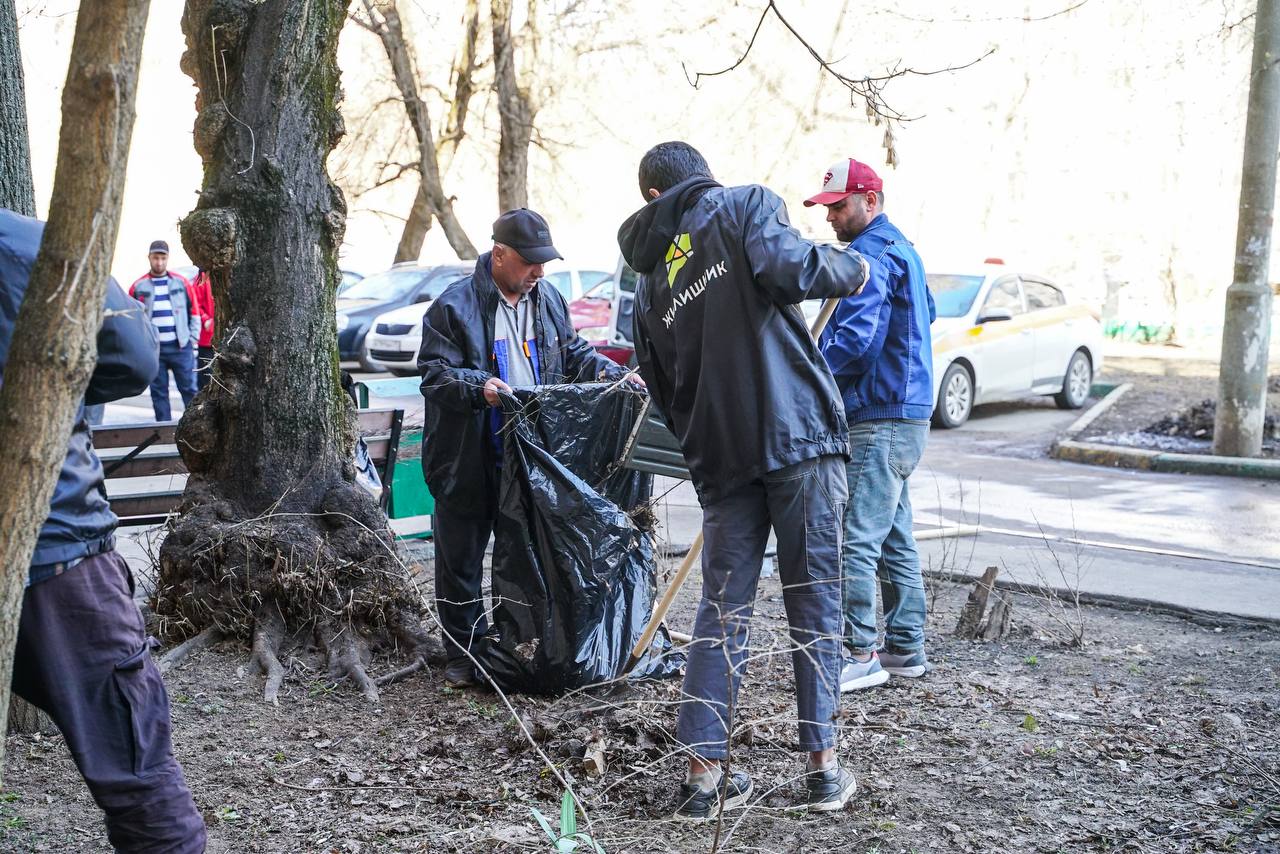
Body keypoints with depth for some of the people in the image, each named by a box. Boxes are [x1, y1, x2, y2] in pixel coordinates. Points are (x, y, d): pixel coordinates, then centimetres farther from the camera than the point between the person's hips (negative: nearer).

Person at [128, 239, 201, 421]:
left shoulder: (181, 283, 6)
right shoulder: (138, 286, 5)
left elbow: (194, 312, 9)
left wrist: (193, 340, 3)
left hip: (181, 346, 0)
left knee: (189, 389, 1)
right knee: (159, 392, 5)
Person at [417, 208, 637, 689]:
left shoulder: (548, 300, 8)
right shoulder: (454, 306, -12)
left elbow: (573, 355, 19)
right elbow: (434, 373, -15)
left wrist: (612, 374, 3)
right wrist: (478, 387, -32)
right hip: (470, 462, -5)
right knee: (461, 558, 3)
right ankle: (465, 653, 15)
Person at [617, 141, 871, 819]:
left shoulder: (650, 283, 17)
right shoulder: (745, 206, 3)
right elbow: (787, 269, -18)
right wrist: (848, 268, 0)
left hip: (720, 459, 4)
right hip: (799, 435, -4)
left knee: (721, 611, 10)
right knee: (815, 600, 5)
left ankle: (703, 775, 9)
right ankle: (822, 765, 10)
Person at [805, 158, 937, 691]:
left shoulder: (872, 254, -14)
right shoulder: (901, 248, 19)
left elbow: (854, 341, -24)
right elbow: (926, 312, 31)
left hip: (880, 423, -11)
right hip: (904, 415, 11)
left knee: (854, 541, -9)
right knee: (894, 539, 14)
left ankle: (860, 656, -7)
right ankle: (906, 648, 21)